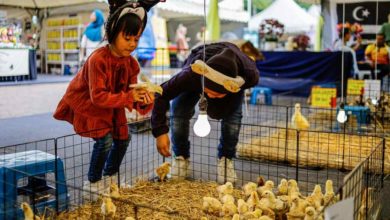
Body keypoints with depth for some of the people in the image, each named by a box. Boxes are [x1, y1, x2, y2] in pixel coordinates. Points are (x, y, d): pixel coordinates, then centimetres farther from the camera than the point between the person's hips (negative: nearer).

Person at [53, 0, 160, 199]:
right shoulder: (98, 59, -30)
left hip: (110, 107, 7)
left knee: (123, 138, 7)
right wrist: (128, 97, -39)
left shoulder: (131, 63, -8)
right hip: (85, 105, -7)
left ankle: (109, 178, 29)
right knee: (105, 140, -19)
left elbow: (130, 93, -9)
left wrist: (142, 101, -32)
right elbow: (98, 97, -33)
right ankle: (93, 183, 2)